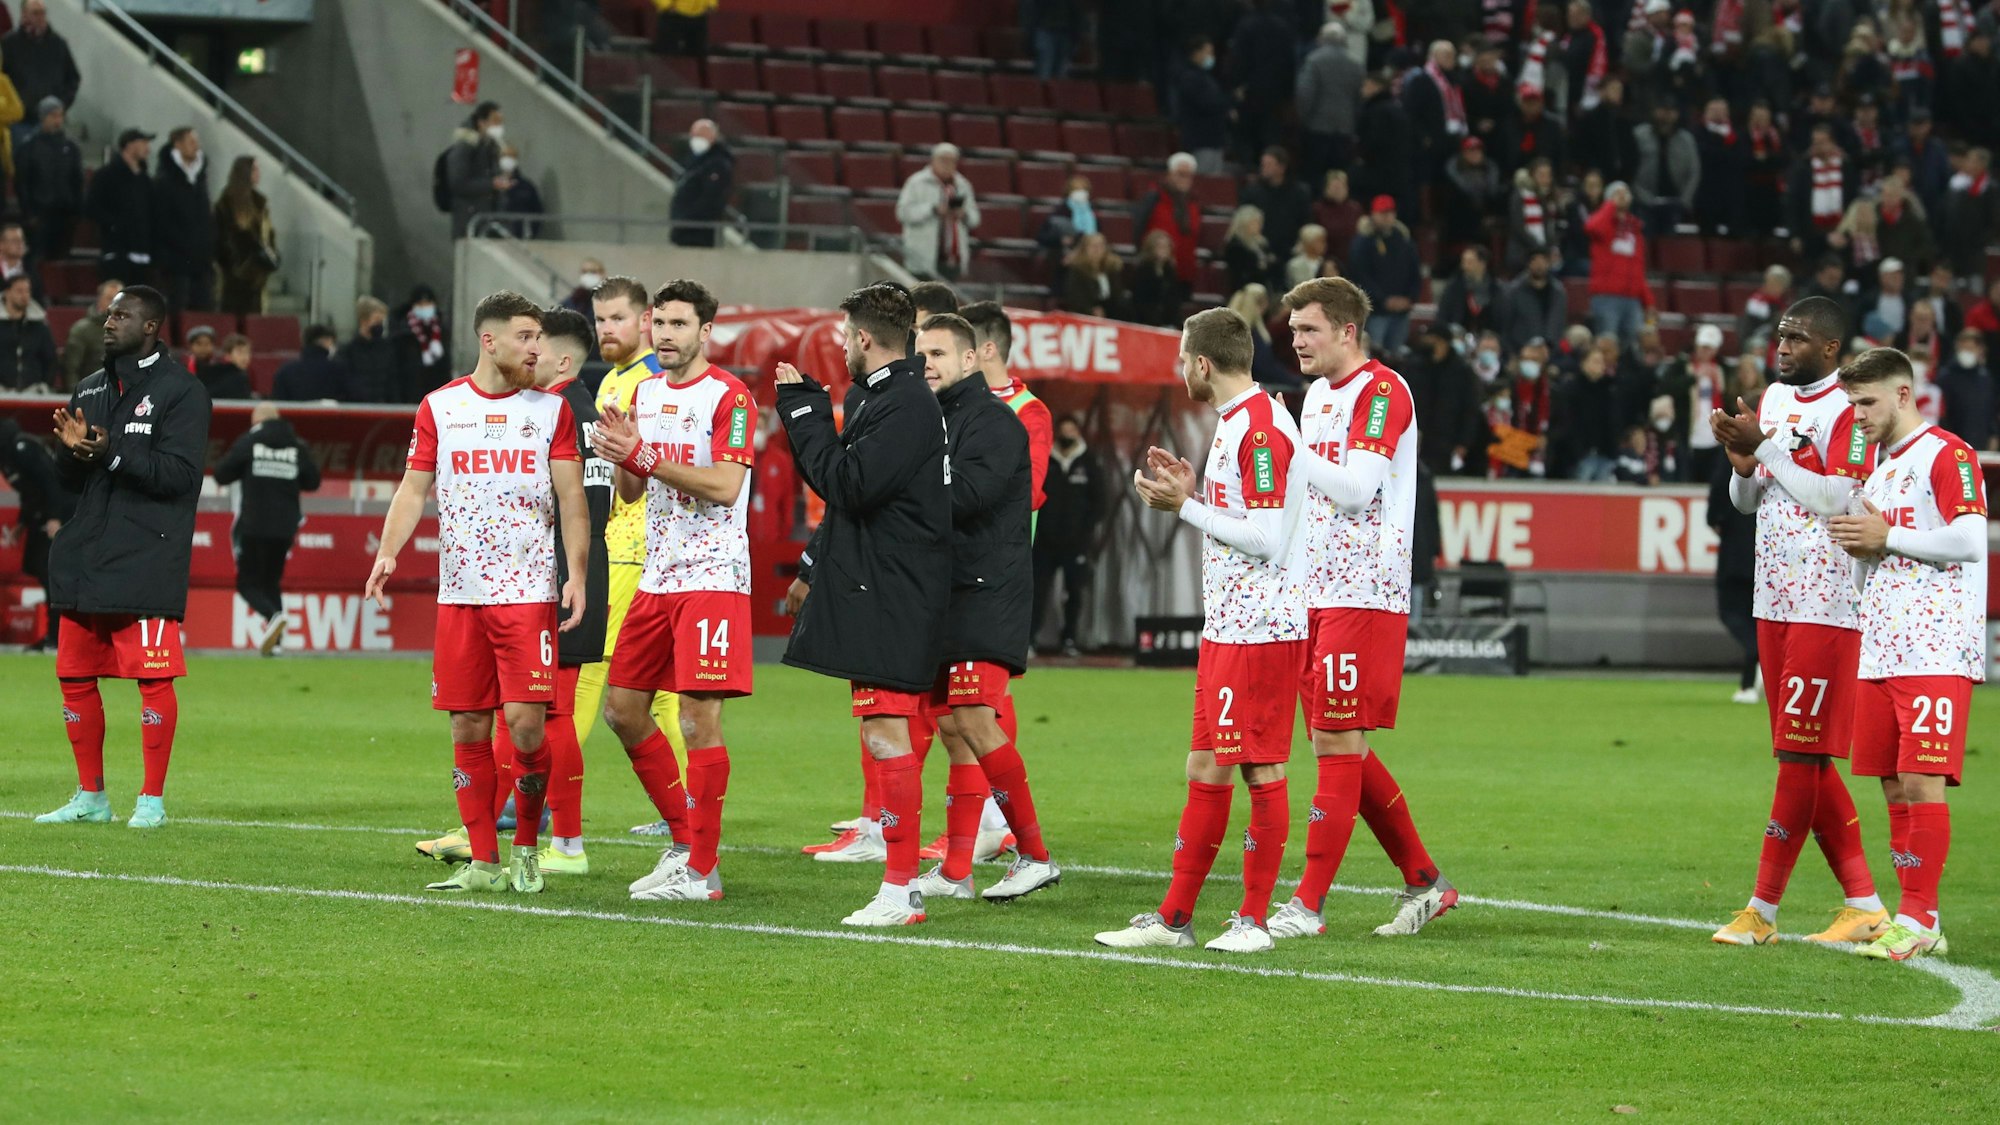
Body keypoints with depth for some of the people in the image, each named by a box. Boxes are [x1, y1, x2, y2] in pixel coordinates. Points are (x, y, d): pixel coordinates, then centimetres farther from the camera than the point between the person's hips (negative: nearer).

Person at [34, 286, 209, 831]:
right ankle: (90, 797, 17)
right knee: (76, 678, 8)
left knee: (153, 679, -7)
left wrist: (112, 455, -22)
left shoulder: (180, 391, -4)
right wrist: (72, 449, -3)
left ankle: (151, 800, -1)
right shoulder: (91, 389, 18)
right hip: (84, 560, 7)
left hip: (146, 560, -7)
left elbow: (180, 472, -14)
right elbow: (70, 480, 19)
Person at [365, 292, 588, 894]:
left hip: (528, 590, -2)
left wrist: (577, 573, -7)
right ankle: (482, 862, 10)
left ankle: (526, 850, 7)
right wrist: (388, 551, -8)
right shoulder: (440, 407, 8)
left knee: (524, 720, -11)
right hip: (459, 592, 2)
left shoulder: (551, 408, 5)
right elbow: (413, 488, 8)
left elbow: (572, 498, 4)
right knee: (468, 727, 2)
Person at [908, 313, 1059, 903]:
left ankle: (1035, 855, -10)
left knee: (973, 717, -16)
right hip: (945, 590, 9)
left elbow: (969, 493, -23)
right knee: (951, 726, 8)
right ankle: (955, 871, 10)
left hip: (988, 591, -9)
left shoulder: (994, 421, -9)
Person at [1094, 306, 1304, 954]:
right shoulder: (1234, 423, 16)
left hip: (1262, 628, -10)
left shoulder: (1262, 428, -16)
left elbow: (1268, 538, -21)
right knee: (1206, 766, 11)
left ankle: (1255, 919, 1)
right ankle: (1174, 917, 15)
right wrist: (1190, 489, 13)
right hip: (1226, 627, 10)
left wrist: (1185, 507, -15)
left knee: (1261, 769, -4)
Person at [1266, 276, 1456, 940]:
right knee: (1341, 748, 11)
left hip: (1364, 594, -10)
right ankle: (1424, 880, 20)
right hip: (1317, 594, 10)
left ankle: (1308, 904, -8)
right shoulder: (1318, 394, 17)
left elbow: (1355, 488, -20)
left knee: (1338, 746, -8)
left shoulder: (1381, 391, -11)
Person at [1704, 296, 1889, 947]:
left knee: (1801, 754, -5)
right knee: (1804, 759, 9)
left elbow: (1835, 499, -20)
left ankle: (1763, 910, -3)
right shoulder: (1774, 399, 15)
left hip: (1825, 604, -9)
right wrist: (1743, 461, -1)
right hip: (1774, 600, 9)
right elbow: (1746, 502, 20)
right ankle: (1863, 906, 13)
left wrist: (1767, 446, -16)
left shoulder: (1848, 411, -11)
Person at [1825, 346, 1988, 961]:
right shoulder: (1881, 465, 21)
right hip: (1881, 650, 9)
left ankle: (1920, 918, -11)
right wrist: (1857, 542, 6)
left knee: (1922, 781, -12)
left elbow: (1968, 541, -16)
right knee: (1894, 786, 7)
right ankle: (1915, 918, 10)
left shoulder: (1946, 454, -6)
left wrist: (1885, 537, -10)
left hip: (1935, 650, -9)